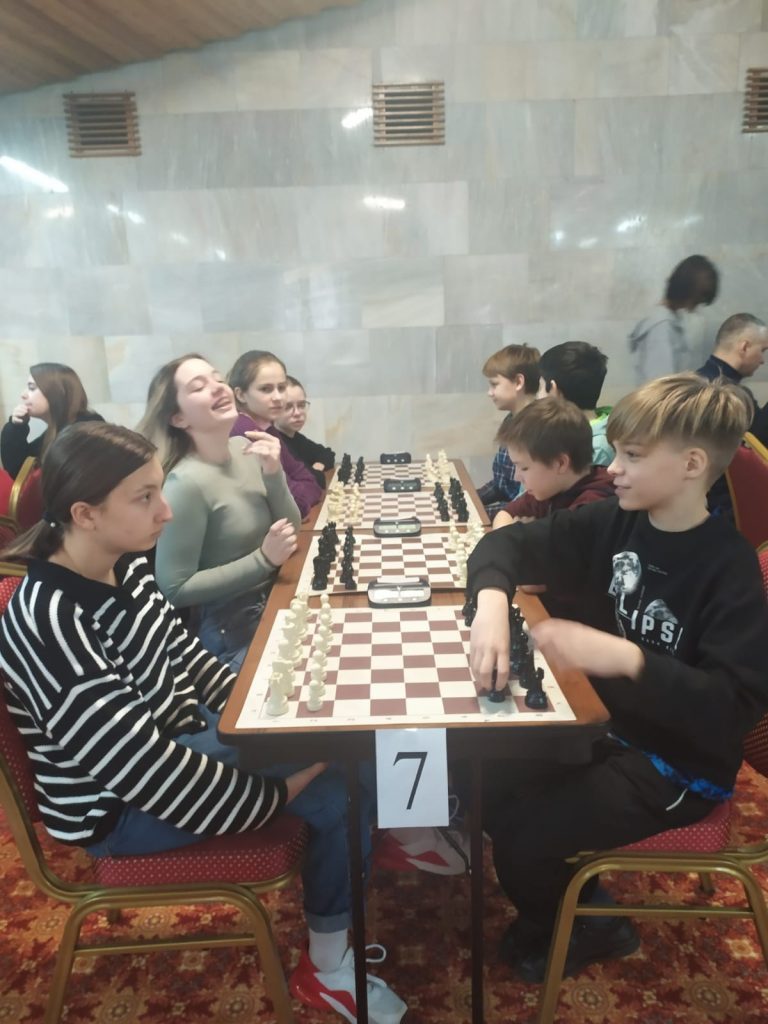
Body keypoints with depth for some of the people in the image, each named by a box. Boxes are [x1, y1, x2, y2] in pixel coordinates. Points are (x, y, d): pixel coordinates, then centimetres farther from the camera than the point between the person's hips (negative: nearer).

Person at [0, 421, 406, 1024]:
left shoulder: (124, 566, -5)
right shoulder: (51, 625, -30)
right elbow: (139, 768, -29)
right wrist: (277, 794, -20)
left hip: (181, 730, 8)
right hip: (120, 806, -8)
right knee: (336, 789, -13)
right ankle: (328, 967, 10)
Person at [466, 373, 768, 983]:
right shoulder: (615, 523, -6)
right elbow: (509, 543, -9)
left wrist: (626, 659, -41)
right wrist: (492, 603, -30)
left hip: (678, 767, -6)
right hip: (610, 724, 6)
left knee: (520, 835, -15)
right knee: (488, 780, -4)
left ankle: (582, 928, 19)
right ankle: (572, 897, 21)